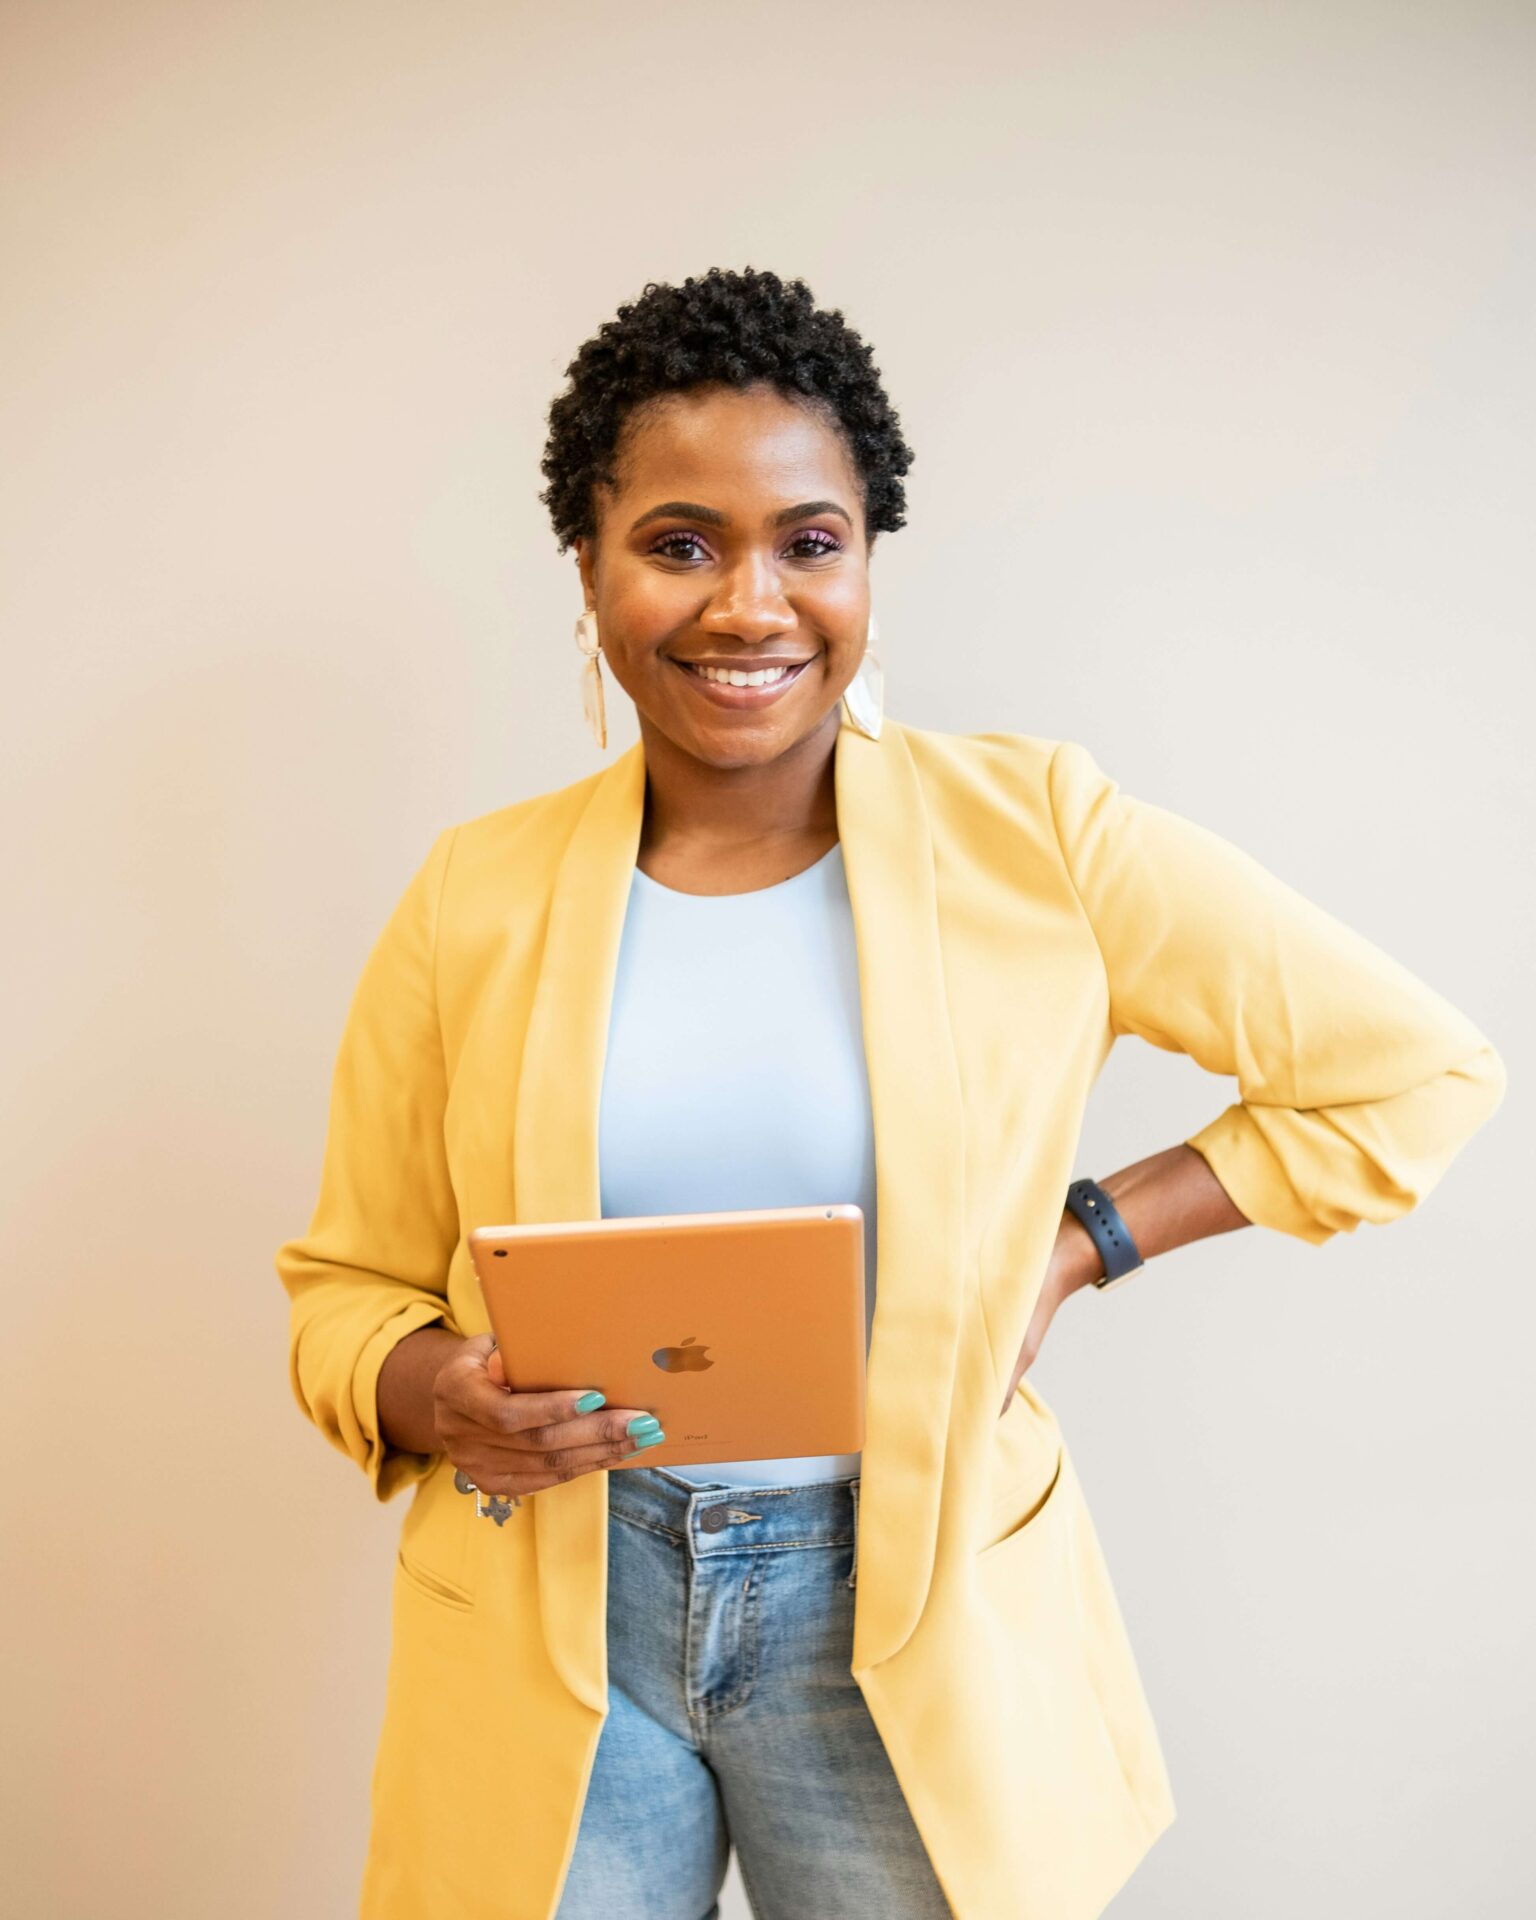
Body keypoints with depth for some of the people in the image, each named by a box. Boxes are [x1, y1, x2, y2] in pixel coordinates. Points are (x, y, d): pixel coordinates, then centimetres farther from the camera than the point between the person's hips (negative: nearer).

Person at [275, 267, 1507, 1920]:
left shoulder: (1031, 837, -9)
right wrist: (434, 1395, -17)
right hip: (549, 1603, 2)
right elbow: (346, 1286, 4)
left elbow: (1412, 1071, -2)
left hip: (907, 1609, -1)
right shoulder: (471, 899, -4)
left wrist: (1081, 1244, -9)